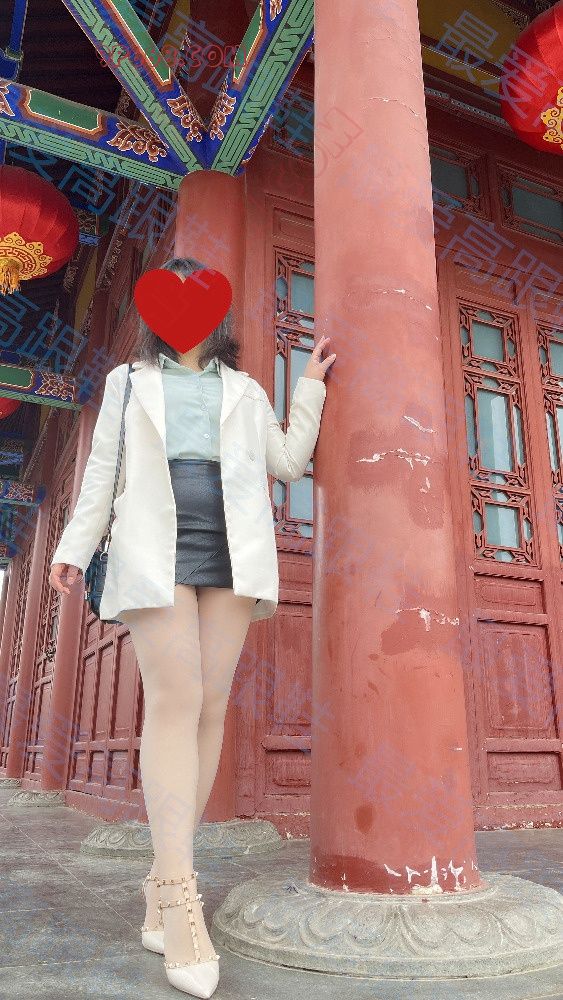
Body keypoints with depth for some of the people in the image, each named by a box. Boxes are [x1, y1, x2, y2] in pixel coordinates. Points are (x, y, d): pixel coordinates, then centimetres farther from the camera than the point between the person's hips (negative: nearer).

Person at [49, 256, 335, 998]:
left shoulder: (245, 392, 25)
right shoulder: (130, 383, 22)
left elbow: (289, 463, 21)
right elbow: (102, 471, 16)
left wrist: (310, 388, 22)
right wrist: (75, 546, 6)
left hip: (231, 554, 2)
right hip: (157, 551, -2)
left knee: (211, 708, -4)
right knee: (175, 702, -15)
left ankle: (163, 885, 6)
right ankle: (179, 900, -14)